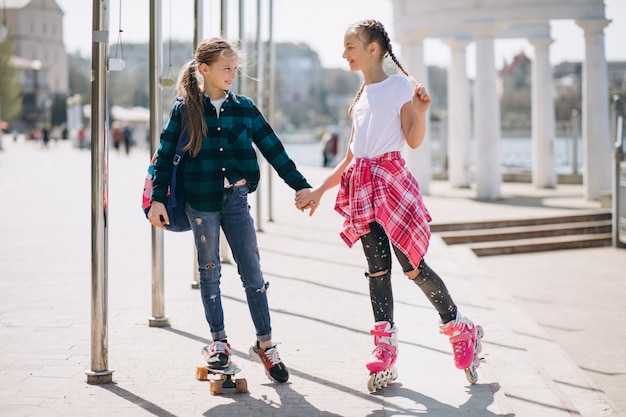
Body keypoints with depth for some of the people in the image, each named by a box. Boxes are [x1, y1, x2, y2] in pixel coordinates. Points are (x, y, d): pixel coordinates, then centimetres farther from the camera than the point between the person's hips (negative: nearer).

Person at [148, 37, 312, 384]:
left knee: (252, 272, 0)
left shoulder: (244, 108, 4)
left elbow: (273, 150, 7)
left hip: (236, 199, 1)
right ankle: (219, 342, 19)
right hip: (200, 200, -1)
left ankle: (265, 344, 8)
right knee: (209, 272, 8)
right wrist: (157, 199, -2)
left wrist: (300, 186, 5)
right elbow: (165, 154, 3)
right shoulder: (184, 109, -1)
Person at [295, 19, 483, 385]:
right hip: (362, 186, 6)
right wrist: (319, 191, 21)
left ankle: (461, 329, 9)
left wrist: (421, 111, -24)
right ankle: (385, 345, 4)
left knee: (412, 264, -7)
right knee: (377, 267, 3)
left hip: (391, 180, -6)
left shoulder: (399, 85, -2)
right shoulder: (361, 96, 18)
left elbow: (414, 141, -8)